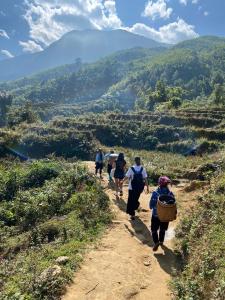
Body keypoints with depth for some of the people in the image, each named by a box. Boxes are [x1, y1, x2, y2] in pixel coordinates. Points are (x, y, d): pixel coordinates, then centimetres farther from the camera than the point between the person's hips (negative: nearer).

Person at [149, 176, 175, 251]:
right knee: (163, 229, 24)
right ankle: (161, 241, 38)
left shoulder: (155, 193, -19)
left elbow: (151, 205, -14)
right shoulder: (170, 193, -12)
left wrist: (152, 207, 8)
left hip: (156, 215, -3)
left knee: (154, 229, 11)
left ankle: (156, 242, -4)